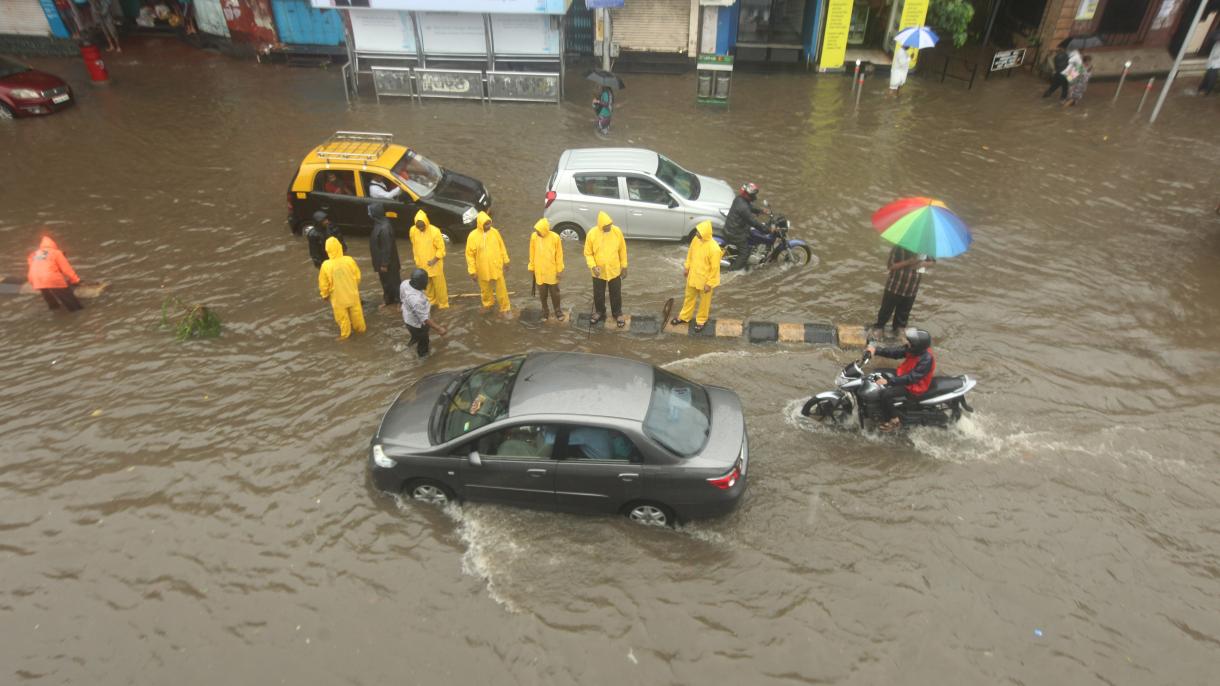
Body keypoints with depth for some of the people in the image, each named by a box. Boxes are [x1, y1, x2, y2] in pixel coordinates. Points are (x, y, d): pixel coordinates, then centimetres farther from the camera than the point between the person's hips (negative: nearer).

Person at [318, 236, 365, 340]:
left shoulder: (326, 265, -21)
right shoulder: (349, 260, -17)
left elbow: (323, 284, -10)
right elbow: (357, 276, -3)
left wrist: (325, 295, 8)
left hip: (338, 297, -2)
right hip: (352, 293, 2)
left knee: (342, 316, 17)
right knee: (356, 313, 23)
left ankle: (345, 333, 32)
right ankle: (360, 329, 41)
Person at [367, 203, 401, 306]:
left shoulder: (384, 228, -28)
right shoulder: (379, 224, 2)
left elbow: (387, 248, -25)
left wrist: (384, 264, -20)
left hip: (387, 262, -9)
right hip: (381, 260, 9)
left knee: (393, 281, 4)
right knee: (385, 281, 21)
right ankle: (389, 301, 35)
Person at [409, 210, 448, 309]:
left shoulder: (435, 231, -22)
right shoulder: (413, 230, -8)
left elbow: (441, 248, -15)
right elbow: (414, 246, 8)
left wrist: (434, 260, -22)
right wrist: (417, 260, 9)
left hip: (435, 264, -4)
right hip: (422, 264, 4)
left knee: (439, 284, 7)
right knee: (427, 284, 19)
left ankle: (443, 303, 21)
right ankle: (431, 300, 37)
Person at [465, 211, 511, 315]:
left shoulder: (495, 232, -9)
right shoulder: (473, 236, -17)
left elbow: (502, 247, 4)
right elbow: (469, 254, -11)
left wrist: (505, 261, 10)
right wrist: (472, 271, -11)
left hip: (496, 267, 1)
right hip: (482, 269, -1)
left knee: (501, 288, 7)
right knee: (485, 289, 19)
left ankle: (505, 308, 22)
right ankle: (488, 303, 45)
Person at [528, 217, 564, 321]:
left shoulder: (555, 238, -15)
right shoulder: (534, 236, -8)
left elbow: (559, 255, -6)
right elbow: (532, 253, 3)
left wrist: (559, 270, -4)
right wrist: (531, 267, 7)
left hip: (552, 271, -2)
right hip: (539, 271, 2)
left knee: (554, 292, 10)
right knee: (542, 293, 14)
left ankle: (557, 310, 29)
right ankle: (545, 311, 31)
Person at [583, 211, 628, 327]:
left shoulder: (617, 231, -13)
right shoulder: (592, 233, -16)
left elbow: (622, 250, -1)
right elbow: (588, 253, -7)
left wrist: (624, 267, 3)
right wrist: (593, 266, -22)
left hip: (614, 271, 0)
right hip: (599, 272, 0)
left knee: (616, 294, 15)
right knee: (598, 294, 17)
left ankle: (618, 314, 36)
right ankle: (600, 312, 41)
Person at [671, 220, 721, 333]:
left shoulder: (714, 248, -31)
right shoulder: (696, 239, -11)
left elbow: (715, 267, -22)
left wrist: (709, 283, -17)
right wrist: (686, 267, 13)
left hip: (705, 279, -6)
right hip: (692, 276, 6)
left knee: (704, 301, 18)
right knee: (689, 297, 24)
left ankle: (701, 320, 40)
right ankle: (684, 317, 45)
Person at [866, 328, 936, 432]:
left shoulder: (926, 359, -33)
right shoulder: (915, 349, -10)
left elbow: (911, 378, -35)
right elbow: (896, 352, -3)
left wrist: (888, 381, -38)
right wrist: (876, 350, -14)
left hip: (914, 387, -9)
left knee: (885, 394, -22)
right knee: (880, 375, 10)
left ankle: (894, 421, 2)